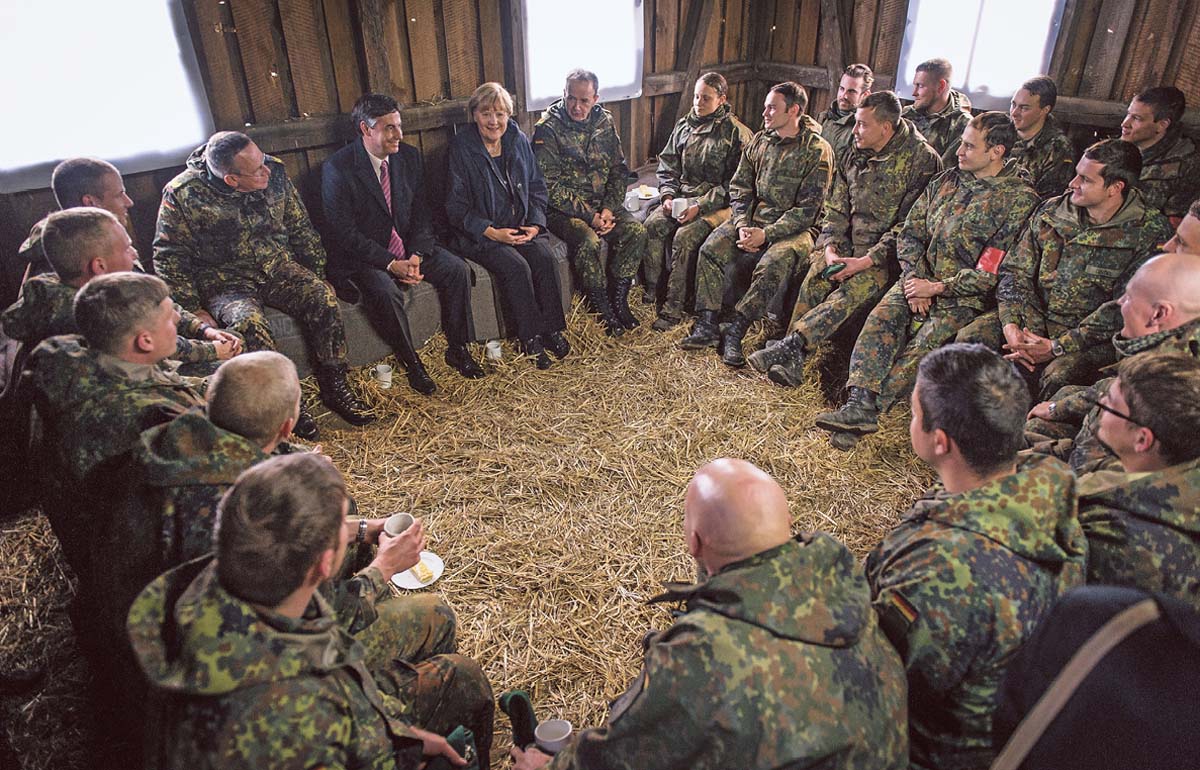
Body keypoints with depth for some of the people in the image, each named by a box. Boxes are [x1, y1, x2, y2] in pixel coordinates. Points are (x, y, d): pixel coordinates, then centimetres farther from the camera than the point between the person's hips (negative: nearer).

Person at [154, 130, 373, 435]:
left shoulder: (274, 172, -3)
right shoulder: (182, 194, -14)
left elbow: (301, 229, 8)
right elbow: (168, 258, -7)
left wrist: (317, 277, 5)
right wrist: (193, 309, -14)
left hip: (279, 266, 3)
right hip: (225, 281, -3)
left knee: (323, 299, -24)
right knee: (250, 324, -33)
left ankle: (334, 387, -11)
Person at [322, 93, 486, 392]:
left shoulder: (409, 157, 3)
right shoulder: (337, 168, -14)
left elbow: (421, 214, 5)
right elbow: (344, 233, -16)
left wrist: (416, 256, -12)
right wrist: (391, 264, -24)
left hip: (409, 249, 5)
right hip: (363, 256, -5)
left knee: (457, 268, -15)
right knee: (385, 290, -34)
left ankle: (457, 349, -1)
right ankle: (411, 363, -12)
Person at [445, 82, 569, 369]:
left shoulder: (519, 140, 7)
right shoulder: (461, 148, -6)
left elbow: (537, 187, 12)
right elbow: (457, 207, -8)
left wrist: (535, 224, -5)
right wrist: (493, 233, -18)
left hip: (522, 226, 4)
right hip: (481, 233, -4)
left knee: (544, 257, -24)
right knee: (517, 266, -28)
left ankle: (552, 328, -11)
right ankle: (530, 338, -14)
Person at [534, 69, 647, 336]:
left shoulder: (604, 121, 5)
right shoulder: (547, 129, -11)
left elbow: (619, 169, 8)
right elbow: (550, 187, -16)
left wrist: (609, 209, -9)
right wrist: (589, 216, -19)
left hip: (602, 204, 5)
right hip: (562, 209, -5)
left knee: (636, 231, -18)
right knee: (589, 241, -32)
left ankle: (619, 300, -4)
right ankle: (602, 308, -9)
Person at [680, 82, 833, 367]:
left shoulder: (817, 150, -8)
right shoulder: (759, 141, 9)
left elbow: (807, 209, -12)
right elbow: (739, 187, 10)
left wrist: (766, 234, -20)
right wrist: (742, 225, -8)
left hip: (791, 228, -5)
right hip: (752, 218, 5)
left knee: (771, 267, -34)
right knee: (711, 249, -19)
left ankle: (733, 331, -23)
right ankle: (707, 325, -17)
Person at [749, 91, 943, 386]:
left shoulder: (922, 160, -8)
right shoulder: (853, 156, 12)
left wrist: (866, 261, -19)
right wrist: (830, 249, -6)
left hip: (887, 255, -4)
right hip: (849, 246, 5)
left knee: (852, 293, -33)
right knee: (815, 279, -26)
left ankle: (791, 345, -40)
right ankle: (791, 360, -32)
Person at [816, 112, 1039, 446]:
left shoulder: (1020, 199, -6)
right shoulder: (947, 180, 12)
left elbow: (992, 272, -12)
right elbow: (910, 233, 10)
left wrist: (936, 288, -13)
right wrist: (914, 280, -6)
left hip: (964, 296, -4)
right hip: (922, 280, 5)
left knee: (926, 344, -28)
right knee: (881, 318, -23)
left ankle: (863, 409, -27)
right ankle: (859, 405, -33)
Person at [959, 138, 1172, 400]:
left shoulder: (1149, 232, -8)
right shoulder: (1052, 210, 7)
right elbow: (1015, 271, 5)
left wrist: (1058, 347, -20)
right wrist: (1010, 325, -12)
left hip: (1094, 338, -5)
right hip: (1032, 317, 5)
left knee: (1059, 377, -35)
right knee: (969, 339, -19)